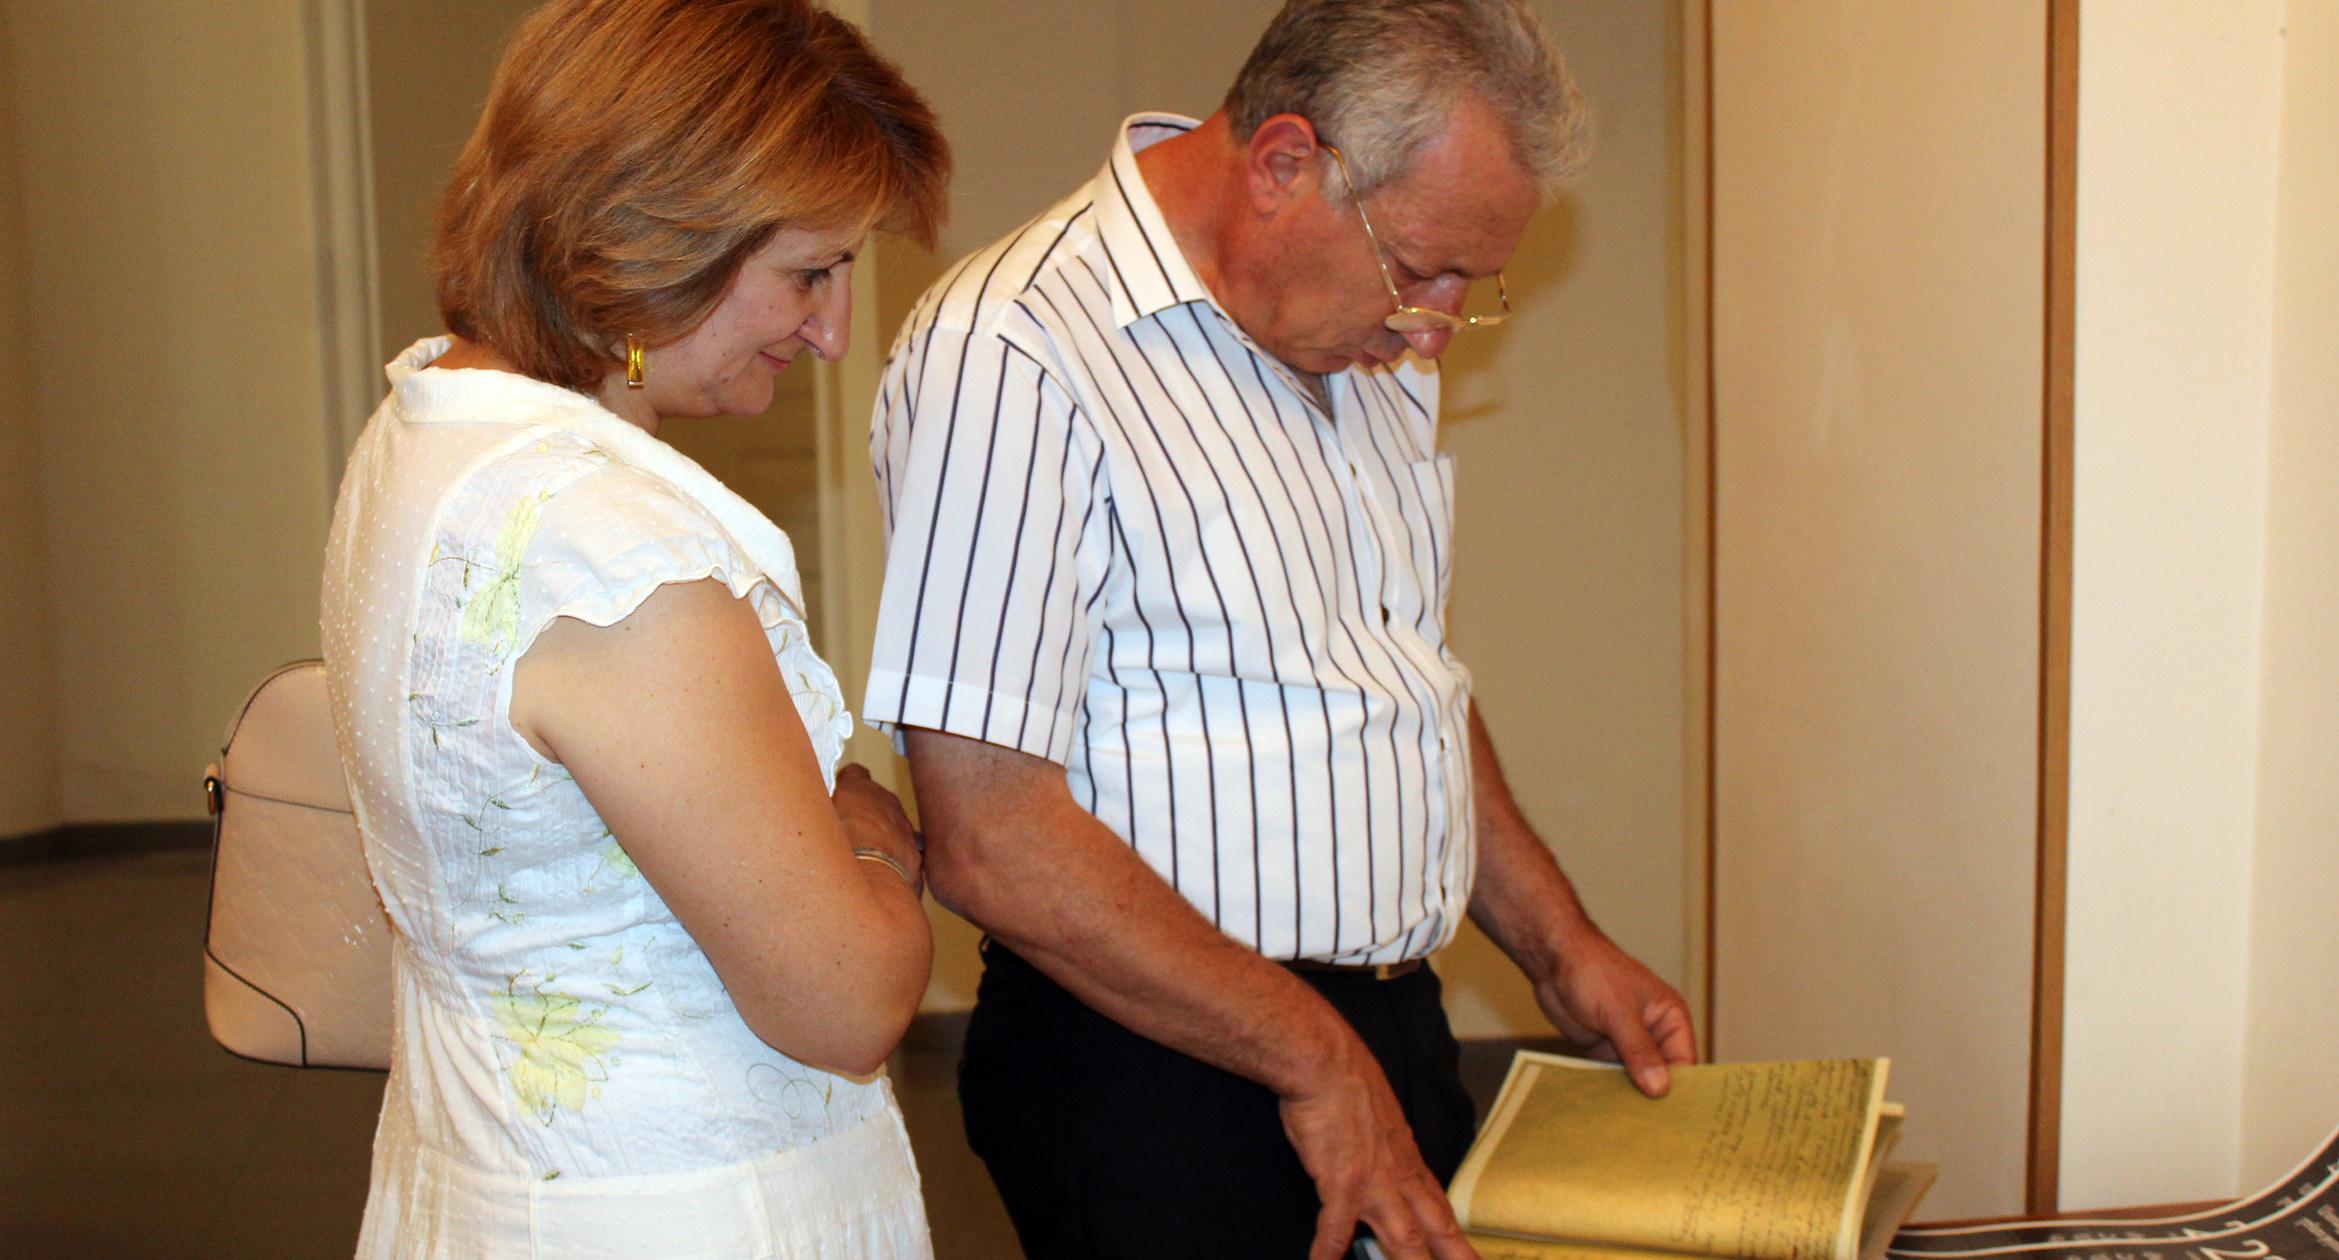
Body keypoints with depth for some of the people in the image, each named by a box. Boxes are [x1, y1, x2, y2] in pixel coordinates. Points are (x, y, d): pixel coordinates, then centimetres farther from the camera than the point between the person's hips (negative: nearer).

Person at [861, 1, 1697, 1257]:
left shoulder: (1373, 351, 9)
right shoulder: (1007, 354, -19)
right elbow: (990, 843, -23)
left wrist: (1557, 944, 12)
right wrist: (1314, 1059, -17)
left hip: (1397, 1039, 8)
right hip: (1158, 1073, -7)